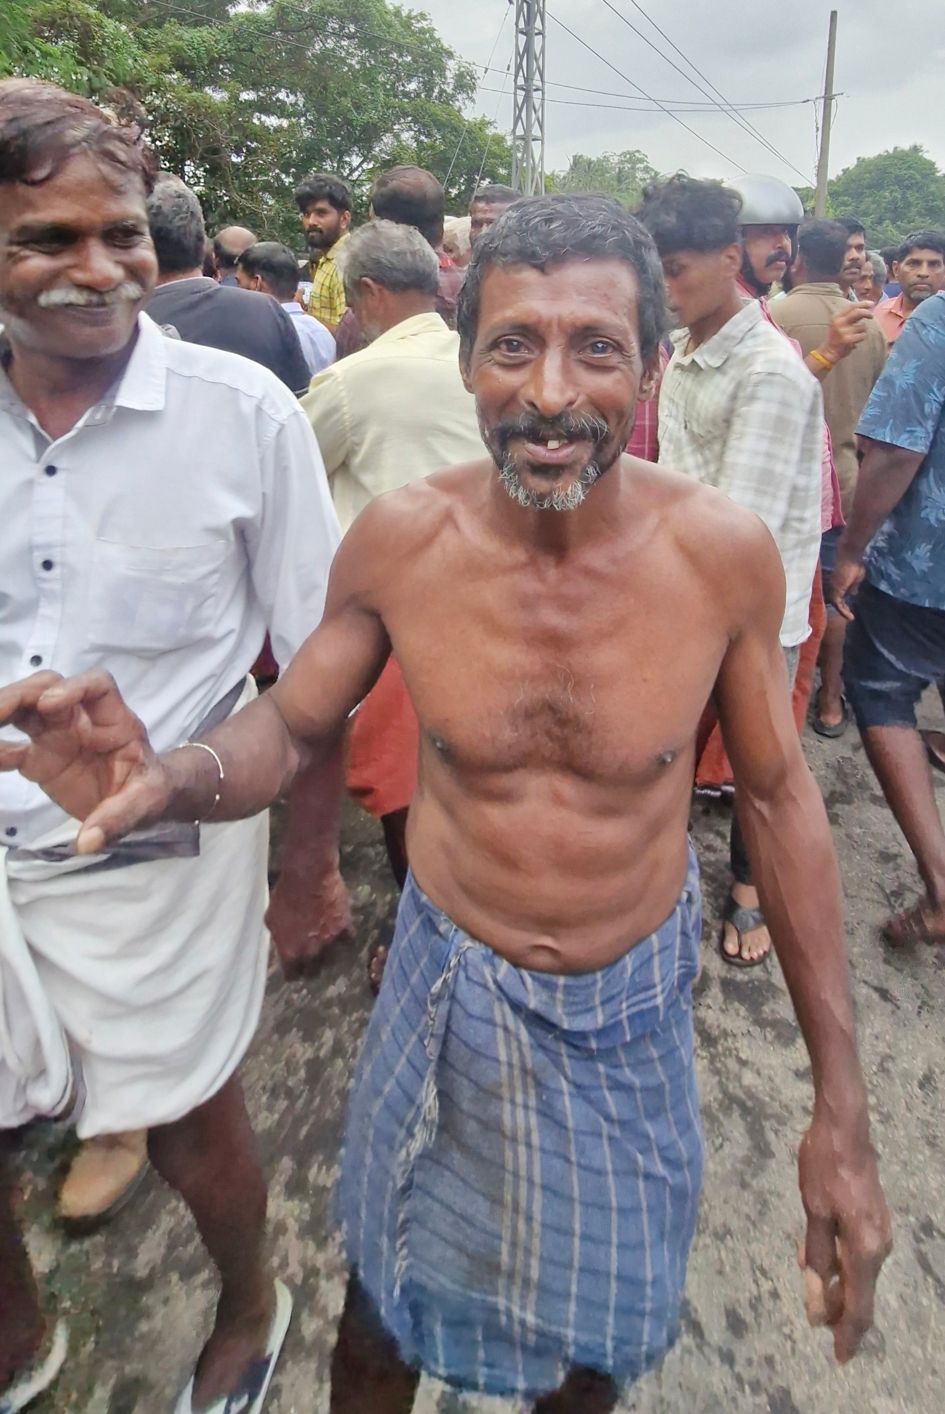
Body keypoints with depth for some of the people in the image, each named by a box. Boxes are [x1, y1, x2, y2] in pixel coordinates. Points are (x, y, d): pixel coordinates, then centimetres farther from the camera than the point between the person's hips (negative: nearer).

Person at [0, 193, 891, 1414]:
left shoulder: (725, 553, -18)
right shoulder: (398, 540, -17)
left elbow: (778, 798, -8)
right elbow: (290, 726, -4)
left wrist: (841, 1110, -6)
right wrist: (177, 779, -29)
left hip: (635, 998, 1)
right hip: (448, 990, 0)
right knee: (388, 1307, 24)